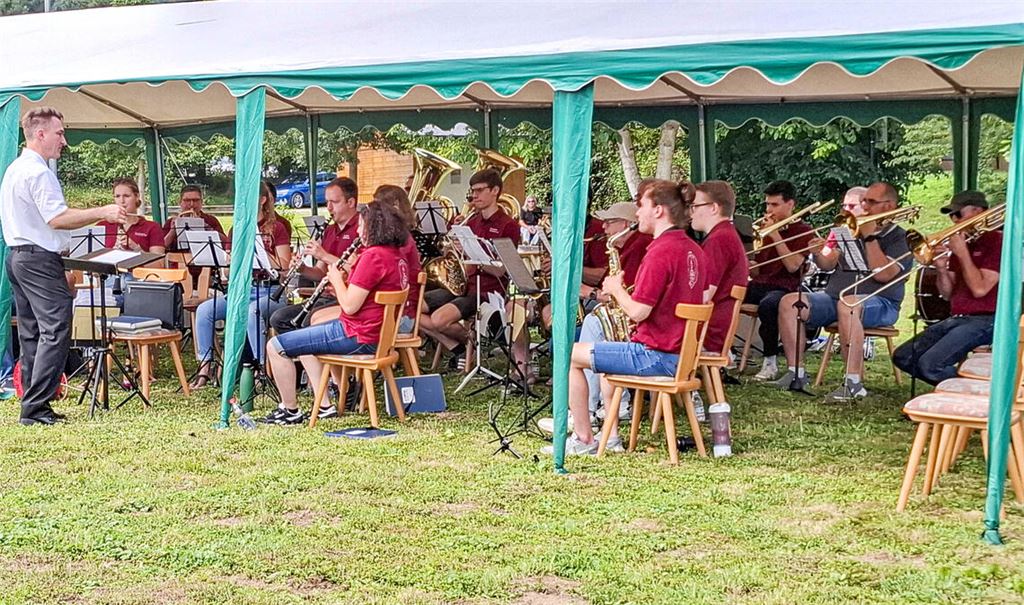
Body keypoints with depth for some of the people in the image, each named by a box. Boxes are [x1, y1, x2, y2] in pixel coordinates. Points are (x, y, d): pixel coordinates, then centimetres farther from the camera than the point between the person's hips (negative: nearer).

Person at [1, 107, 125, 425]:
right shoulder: (38, 172, -14)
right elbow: (57, 218, -20)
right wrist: (102, 212, -17)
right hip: (40, 259, -11)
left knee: (30, 333, 11)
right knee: (55, 331, -11)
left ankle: (32, 406, 13)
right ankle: (36, 408, -13)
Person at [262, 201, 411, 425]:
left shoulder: (373, 256, -21)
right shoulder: (397, 256, 9)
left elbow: (350, 306, -23)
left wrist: (337, 280, -6)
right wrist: (346, 278, 7)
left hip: (357, 337, -10)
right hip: (375, 332, 10)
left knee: (276, 346, -5)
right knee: (305, 337, 31)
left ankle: (291, 410, 5)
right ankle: (323, 404, 26)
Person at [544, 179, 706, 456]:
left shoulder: (661, 251, -19)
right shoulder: (693, 249, 10)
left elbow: (637, 312, -22)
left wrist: (616, 288, -3)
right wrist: (622, 291, 14)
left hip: (655, 355, -10)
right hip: (681, 353, 10)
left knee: (570, 355, -1)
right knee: (605, 351, 33)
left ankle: (583, 439, 4)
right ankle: (611, 437, 30)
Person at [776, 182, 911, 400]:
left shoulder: (898, 237, 1)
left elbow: (882, 274, -15)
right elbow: (828, 265, 14)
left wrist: (870, 236, -11)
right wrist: (818, 254, -8)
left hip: (879, 302, -6)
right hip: (835, 296, 6)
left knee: (847, 305, -41)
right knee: (789, 302, -16)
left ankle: (854, 384, -38)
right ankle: (796, 374, -13)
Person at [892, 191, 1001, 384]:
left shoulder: (997, 241, -8)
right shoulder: (961, 243, 17)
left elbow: (979, 289, -19)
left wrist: (962, 252, -13)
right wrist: (942, 269, -4)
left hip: (983, 321, -9)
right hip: (956, 318, 9)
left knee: (930, 364, -25)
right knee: (902, 357, -1)